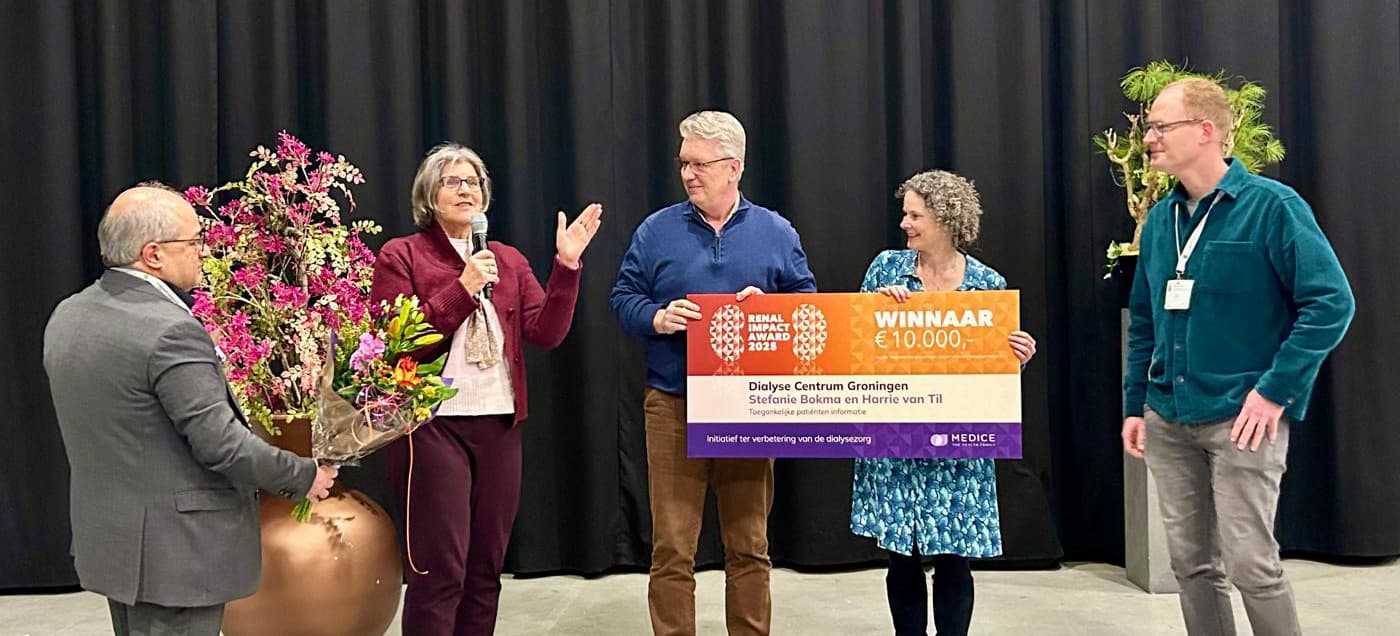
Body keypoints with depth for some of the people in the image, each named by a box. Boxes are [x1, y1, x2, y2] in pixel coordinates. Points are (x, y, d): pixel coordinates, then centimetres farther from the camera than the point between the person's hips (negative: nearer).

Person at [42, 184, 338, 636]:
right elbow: (221, 444, -22)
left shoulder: (67, 316, 4)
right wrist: (304, 476, -9)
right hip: (173, 552, -9)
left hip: (106, 538, 9)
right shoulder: (170, 331, -23)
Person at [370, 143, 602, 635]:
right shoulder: (400, 256, 0)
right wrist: (463, 289, -16)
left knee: (486, 568, 10)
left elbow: (546, 332, 3)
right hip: (432, 425, -5)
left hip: (499, 425, 5)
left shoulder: (509, 260, 14)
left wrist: (566, 266, -8)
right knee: (440, 570, -6)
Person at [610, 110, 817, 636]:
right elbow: (624, 299, 6)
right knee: (672, 551, 1)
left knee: (750, 546, 10)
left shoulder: (776, 232, 7)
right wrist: (657, 319, -14)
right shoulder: (656, 230, 4)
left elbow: (807, 299, 10)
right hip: (672, 408, -1)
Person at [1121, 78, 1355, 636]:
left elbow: (1332, 302, -14)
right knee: (1190, 563, 11)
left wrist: (1276, 390, -16)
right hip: (1168, 418, 6)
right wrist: (1135, 404, 12)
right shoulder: (1161, 218, 9)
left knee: (1250, 563, -2)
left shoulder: (1271, 205, -9)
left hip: (1242, 416, -6)